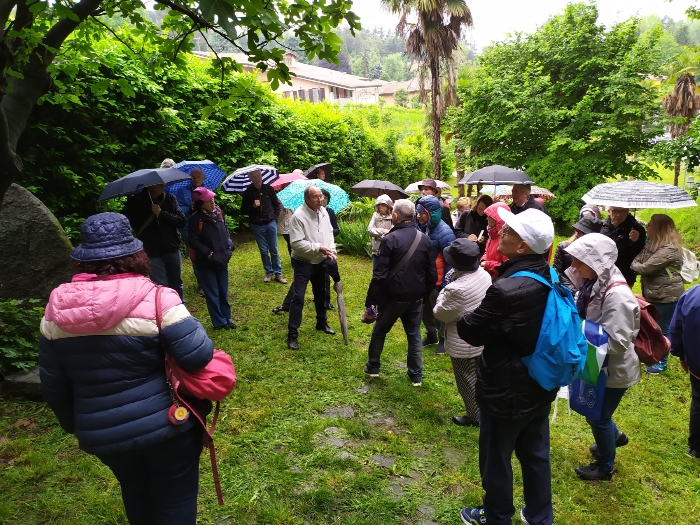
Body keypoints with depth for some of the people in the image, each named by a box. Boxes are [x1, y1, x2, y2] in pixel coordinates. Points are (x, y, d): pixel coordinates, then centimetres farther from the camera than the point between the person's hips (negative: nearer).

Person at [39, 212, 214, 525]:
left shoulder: (57, 309, -4)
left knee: (136, 494, 30)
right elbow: (198, 356, -24)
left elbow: (53, 385, 5)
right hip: (165, 426, -4)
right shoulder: (154, 298, -20)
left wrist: (73, 424, 21)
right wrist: (190, 324, -2)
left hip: (101, 435, 5)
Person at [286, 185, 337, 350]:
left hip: (320, 261, 7)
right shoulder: (298, 215, -23)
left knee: (320, 293, 21)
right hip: (303, 262, -7)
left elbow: (329, 232, 12)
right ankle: (292, 334, -1)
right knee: (298, 297, -8)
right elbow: (297, 243, -26)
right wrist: (319, 248, -25)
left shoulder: (323, 211, 0)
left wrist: (332, 250, -3)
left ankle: (321, 322, 41)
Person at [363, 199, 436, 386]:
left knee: (379, 331, 17)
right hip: (416, 297, 4)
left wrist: (370, 300, -11)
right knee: (414, 335, 15)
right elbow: (432, 273, 5)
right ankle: (416, 376, 21)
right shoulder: (424, 239, 0)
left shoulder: (390, 239, -17)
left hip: (393, 296, -4)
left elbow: (380, 275, -18)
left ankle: (373, 367, 29)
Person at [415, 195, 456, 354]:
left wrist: (446, 284, -16)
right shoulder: (420, 228, -3)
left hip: (437, 281, -6)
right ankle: (431, 335, 41)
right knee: (425, 309, 20)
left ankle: (444, 340, 31)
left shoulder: (444, 232, -21)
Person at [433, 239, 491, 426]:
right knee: (479, 376, 26)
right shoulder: (484, 275, -8)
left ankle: (475, 416, 32)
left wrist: (443, 294, -6)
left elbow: (439, 313, -19)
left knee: (467, 381, 14)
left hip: (464, 344, -8)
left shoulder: (457, 289, -34)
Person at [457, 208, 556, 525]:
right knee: (536, 454, 25)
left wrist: (460, 316, 0)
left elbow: (471, 332, -18)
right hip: (540, 386, 8)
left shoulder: (505, 290, -32)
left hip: (506, 392, -7)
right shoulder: (551, 278, -5)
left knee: (496, 459, 16)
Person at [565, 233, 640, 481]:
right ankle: (614, 436, 54)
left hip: (614, 370, -8)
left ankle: (605, 466, 35)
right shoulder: (594, 284, -5)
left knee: (598, 417, 11)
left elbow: (617, 343, -30)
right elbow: (583, 317, 9)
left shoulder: (617, 295, -31)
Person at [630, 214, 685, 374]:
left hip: (667, 296, -9)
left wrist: (635, 265, -6)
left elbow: (646, 268, -25)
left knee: (662, 330, 6)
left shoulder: (669, 249, -25)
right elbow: (637, 260, 11)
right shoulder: (652, 244, 6)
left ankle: (662, 362, 22)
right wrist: (636, 264, -11)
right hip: (653, 294, 9)